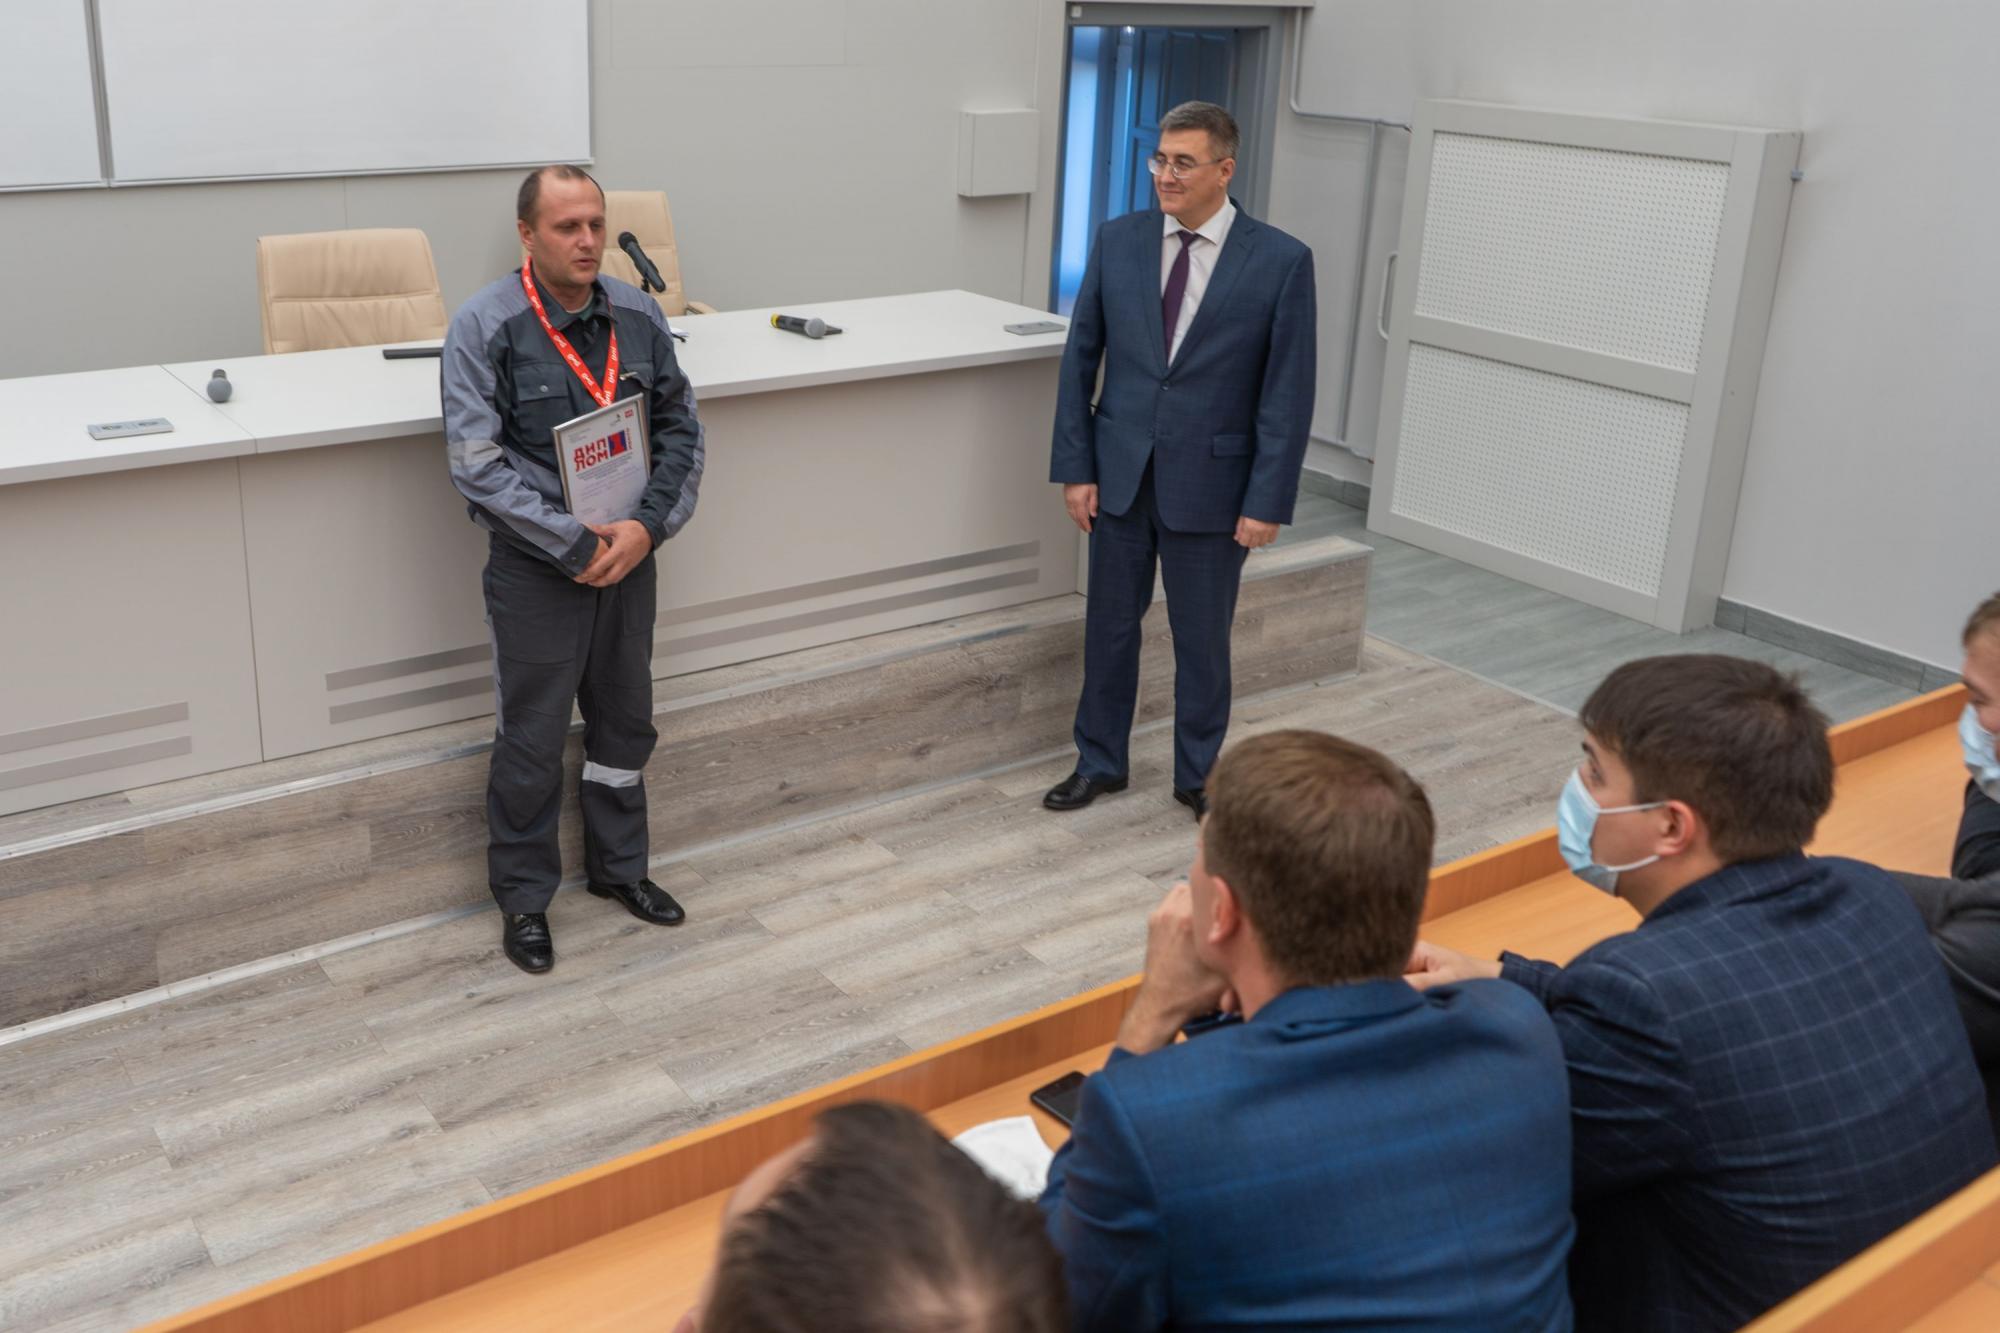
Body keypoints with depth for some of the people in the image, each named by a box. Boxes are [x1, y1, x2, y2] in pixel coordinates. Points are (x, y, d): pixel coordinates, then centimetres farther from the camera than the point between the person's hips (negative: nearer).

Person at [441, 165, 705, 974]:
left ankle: (618, 867, 37)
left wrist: (649, 525, -11)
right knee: (531, 739, 7)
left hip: (629, 554, 4)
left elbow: (682, 428, 3)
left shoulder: (638, 315, -2)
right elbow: (477, 463, -18)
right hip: (536, 566, -4)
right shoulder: (484, 327, -14)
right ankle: (523, 896, 25)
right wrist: (574, 545, -20)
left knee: (625, 721, 17)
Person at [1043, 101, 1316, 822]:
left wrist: (1268, 501, -11)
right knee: (1110, 624, 14)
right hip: (1120, 473, 3)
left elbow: (1288, 392, -8)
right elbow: (1080, 358, 3)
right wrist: (1075, 465, -1)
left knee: (1203, 639, 10)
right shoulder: (1117, 240, 0)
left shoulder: (1281, 261, -9)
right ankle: (1100, 761, 31)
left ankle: (1198, 774, 28)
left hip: (1211, 483, -2)